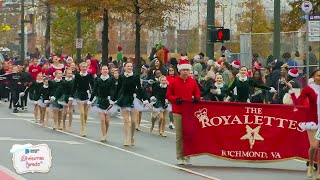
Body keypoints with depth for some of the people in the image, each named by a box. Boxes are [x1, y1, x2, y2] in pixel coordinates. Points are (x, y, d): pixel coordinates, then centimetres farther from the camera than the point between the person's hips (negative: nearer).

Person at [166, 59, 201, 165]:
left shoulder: (193, 82, 6)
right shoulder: (174, 82, 0)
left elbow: (197, 93, 13)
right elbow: (168, 95, 3)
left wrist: (196, 98, -9)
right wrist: (176, 99, -15)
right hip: (178, 112, -2)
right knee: (179, 135, 1)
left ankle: (187, 156, 8)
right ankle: (179, 157, 7)